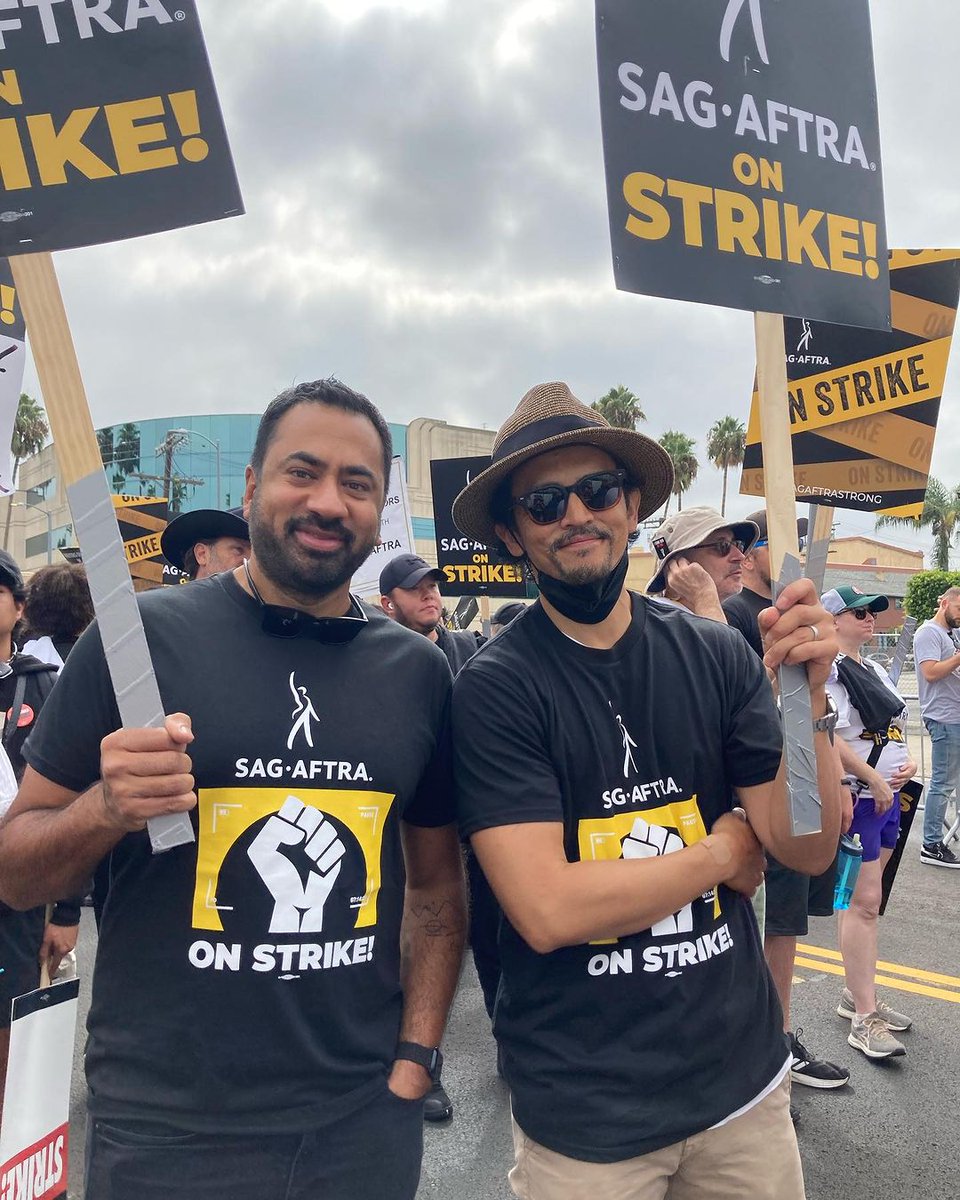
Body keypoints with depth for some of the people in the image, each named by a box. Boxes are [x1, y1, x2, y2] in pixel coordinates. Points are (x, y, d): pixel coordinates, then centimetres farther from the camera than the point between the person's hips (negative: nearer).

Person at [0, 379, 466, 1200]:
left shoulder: (419, 671, -2)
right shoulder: (139, 636, -11)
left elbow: (436, 881, 7)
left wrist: (415, 1058, -1)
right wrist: (105, 808, -23)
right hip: (163, 1133, -2)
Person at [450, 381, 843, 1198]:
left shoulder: (716, 655, -6)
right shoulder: (495, 687, -17)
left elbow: (810, 849, -5)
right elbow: (548, 910, -23)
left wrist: (809, 697, -21)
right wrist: (724, 851, -12)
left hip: (742, 1070, 4)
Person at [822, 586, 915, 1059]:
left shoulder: (875, 670, 16)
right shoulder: (827, 669, -13)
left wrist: (907, 760, 4)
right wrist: (875, 781, -17)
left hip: (886, 797, 9)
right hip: (855, 799, -9)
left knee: (862, 898, 16)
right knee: (863, 902, -6)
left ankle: (857, 993, 27)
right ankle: (865, 1019, 1)